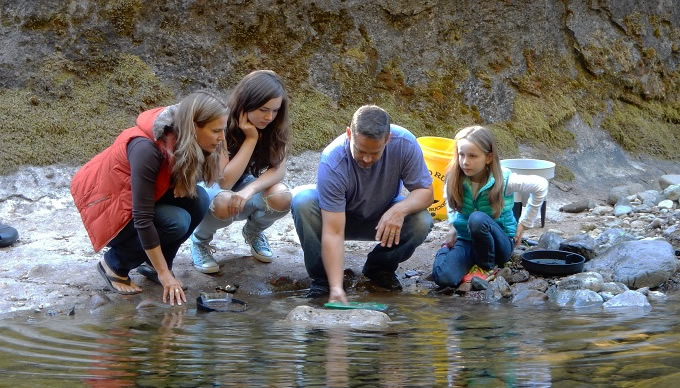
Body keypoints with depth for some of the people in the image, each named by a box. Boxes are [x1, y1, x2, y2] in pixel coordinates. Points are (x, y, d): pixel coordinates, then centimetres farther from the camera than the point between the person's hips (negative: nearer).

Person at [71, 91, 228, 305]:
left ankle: (152, 262, 3)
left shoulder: (181, 141, -13)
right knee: (176, 222, -27)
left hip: (141, 197, 7)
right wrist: (164, 274, -29)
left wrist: (182, 182, -23)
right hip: (106, 202, -7)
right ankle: (114, 264, -4)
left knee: (197, 200, -16)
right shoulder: (146, 149, -34)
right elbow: (142, 219, -33)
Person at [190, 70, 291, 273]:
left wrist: (249, 190, -38)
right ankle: (200, 240, -4)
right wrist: (251, 138, -36)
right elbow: (225, 181, -33)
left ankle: (253, 233, 7)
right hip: (209, 187, -4)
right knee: (224, 203, -40)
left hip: (242, 185, 4)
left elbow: (278, 169, -20)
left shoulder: (275, 126, -17)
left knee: (281, 197, -28)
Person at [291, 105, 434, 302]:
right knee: (303, 202, -32)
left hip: (383, 217, 2)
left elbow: (426, 192, -19)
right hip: (340, 217, -2)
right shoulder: (332, 162, -35)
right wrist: (336, 288, -45)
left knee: (422, 222, -28)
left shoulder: (405, 144, -29)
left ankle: (379, 267, 2)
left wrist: (400, 209, -41)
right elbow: (333, 232, -37)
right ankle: (322, 276, -11)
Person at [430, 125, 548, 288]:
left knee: (477, 218, -37)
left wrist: (524, 224, -1)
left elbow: (541, 186, -5)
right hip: (466, 240, 1)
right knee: (443, 277, -32)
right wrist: (453, 226, 5)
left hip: (500, 243, -1)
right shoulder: (454, 180, -11)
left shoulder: (504, 180, -18)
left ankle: (486, 267, -11)